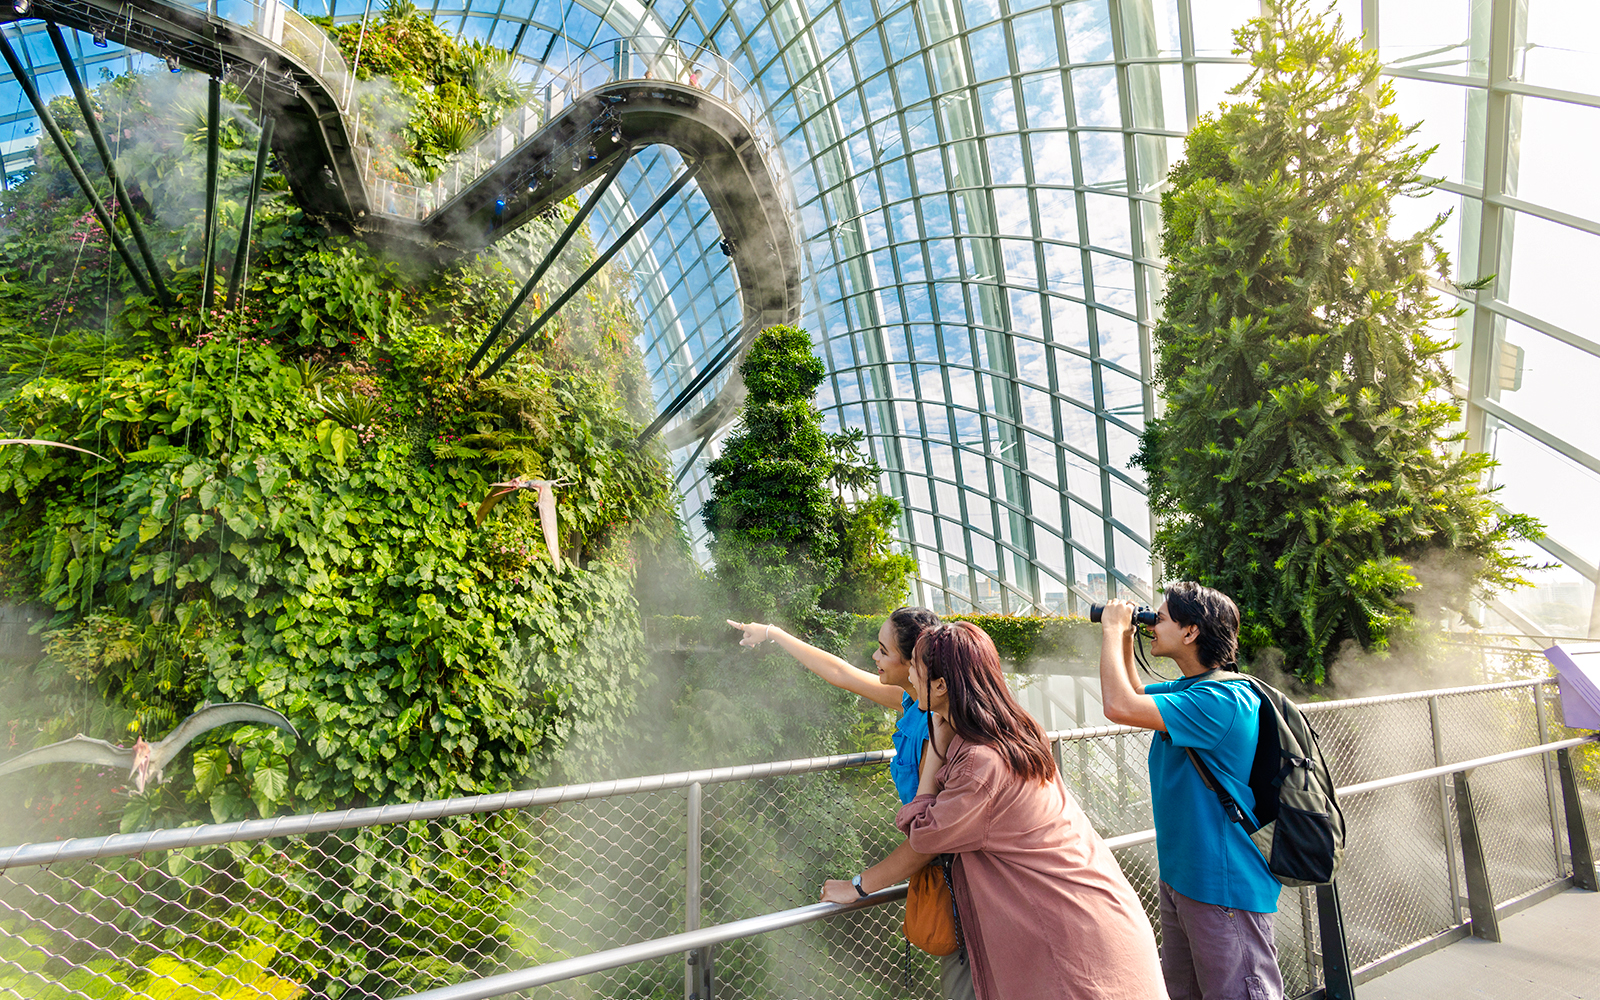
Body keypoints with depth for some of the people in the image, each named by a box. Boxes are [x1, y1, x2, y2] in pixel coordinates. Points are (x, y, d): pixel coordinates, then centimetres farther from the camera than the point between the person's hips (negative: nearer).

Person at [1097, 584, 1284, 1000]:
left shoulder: (1225, 699, -25)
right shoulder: (1186, 688, 5)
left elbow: (1120, 706, -34)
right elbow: (1134, 694, 23)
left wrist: (1112, 629, -20)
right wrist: (1124, 638, 7)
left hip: (1224, 888, -10)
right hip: (1179, 877, 10)